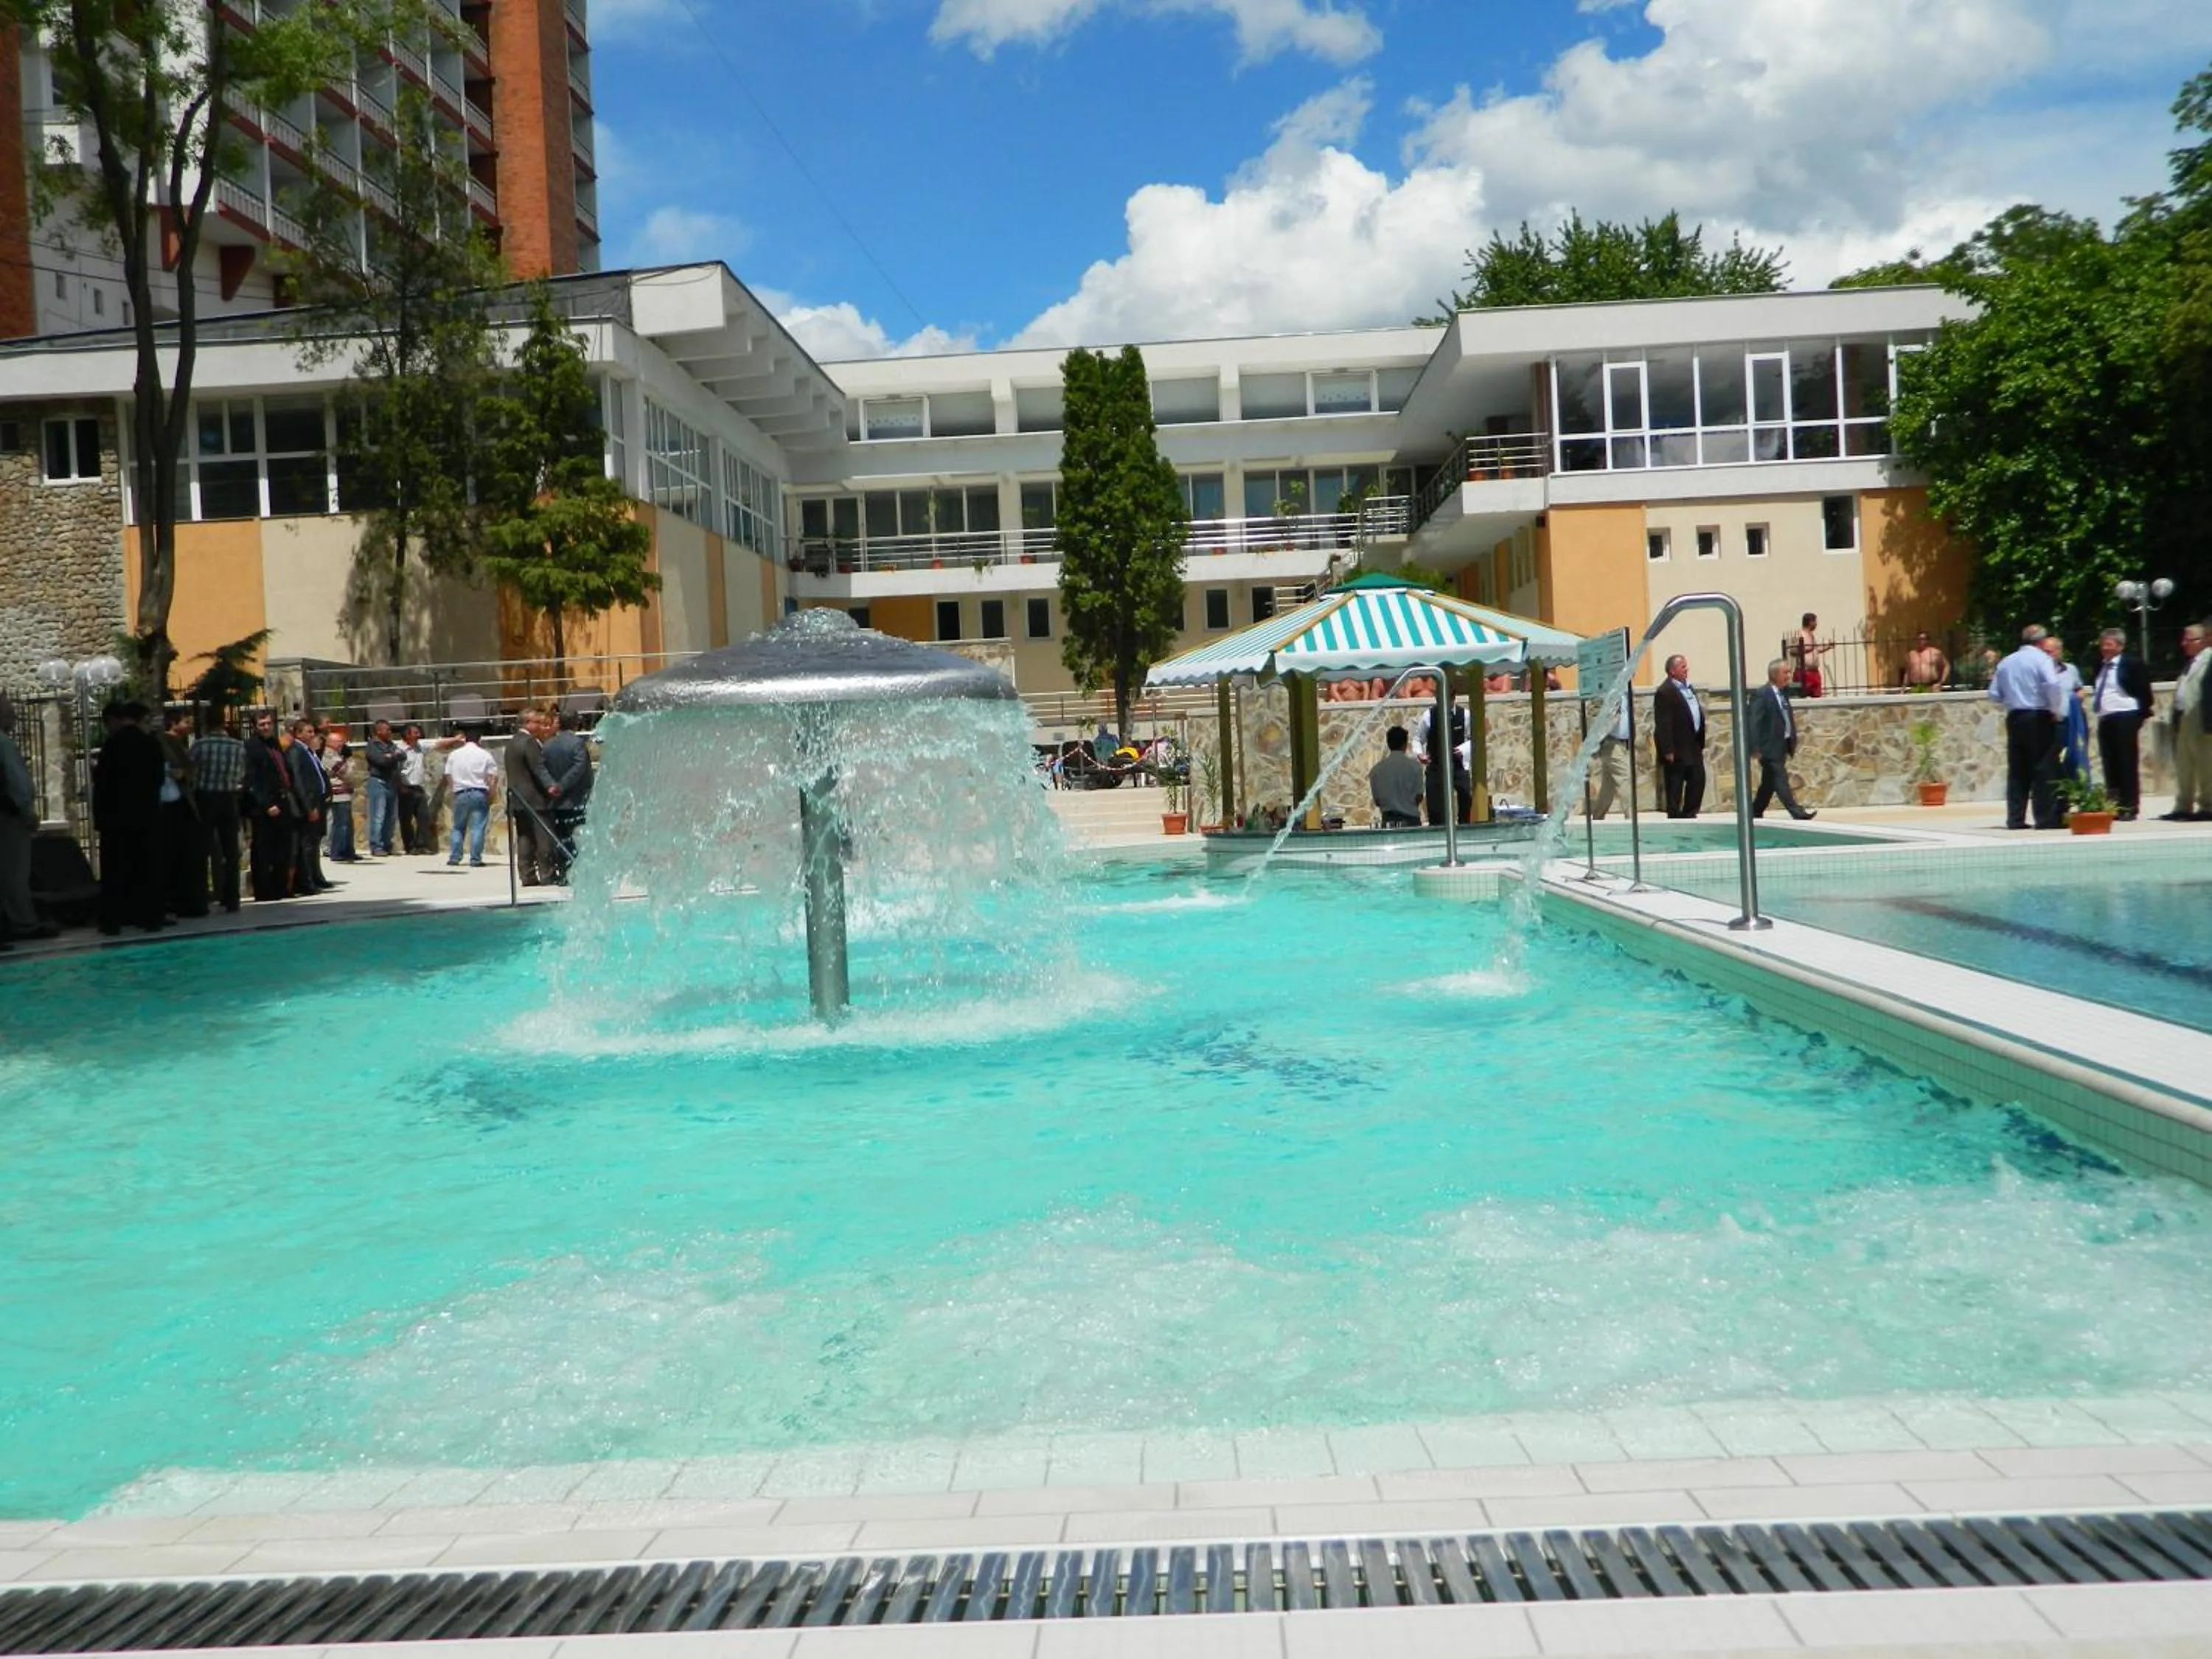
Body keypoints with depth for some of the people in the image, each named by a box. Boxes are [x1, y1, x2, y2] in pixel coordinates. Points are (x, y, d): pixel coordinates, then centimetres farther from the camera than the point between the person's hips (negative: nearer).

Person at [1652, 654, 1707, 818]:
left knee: (1698, 780, 9)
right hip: (1677, 750, -8)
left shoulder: (1690, 688, 14)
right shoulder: (1665, 692, -13)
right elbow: (1663, 724, -18)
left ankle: (1689, 815, 19)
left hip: (1694, 747, 8)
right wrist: (1668, 750, -20)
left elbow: (1698, 715, 18)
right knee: (1674, 787, 0)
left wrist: (1701, 744, 14)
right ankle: (1675, 818, 7)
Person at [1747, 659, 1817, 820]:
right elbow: (1754, 723, -17)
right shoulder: (1761, 695, -14)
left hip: (1782, 746, 9)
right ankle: (1797, 812, -13)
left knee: (1769, 783, 14)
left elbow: (1788, 719, 19)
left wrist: (1792, 742, 12)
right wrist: (1756, 748, -22)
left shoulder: (1783, 694, 13)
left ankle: (1755, 813, 23)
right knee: (1780, 780, -10)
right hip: (1770, 747, -9)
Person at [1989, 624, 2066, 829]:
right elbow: (2052, 685, -21)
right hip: (2038, 719, -5)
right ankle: (2047, 818, -4)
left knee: (2017, 770, 7)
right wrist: (2057, 711, -10)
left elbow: (1994, 695, 10)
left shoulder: (2006, 662, 11)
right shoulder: (2041, 658, -5)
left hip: (2014, 718, 5)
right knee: (2044, 770, -2)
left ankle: (2015, 819, 6)